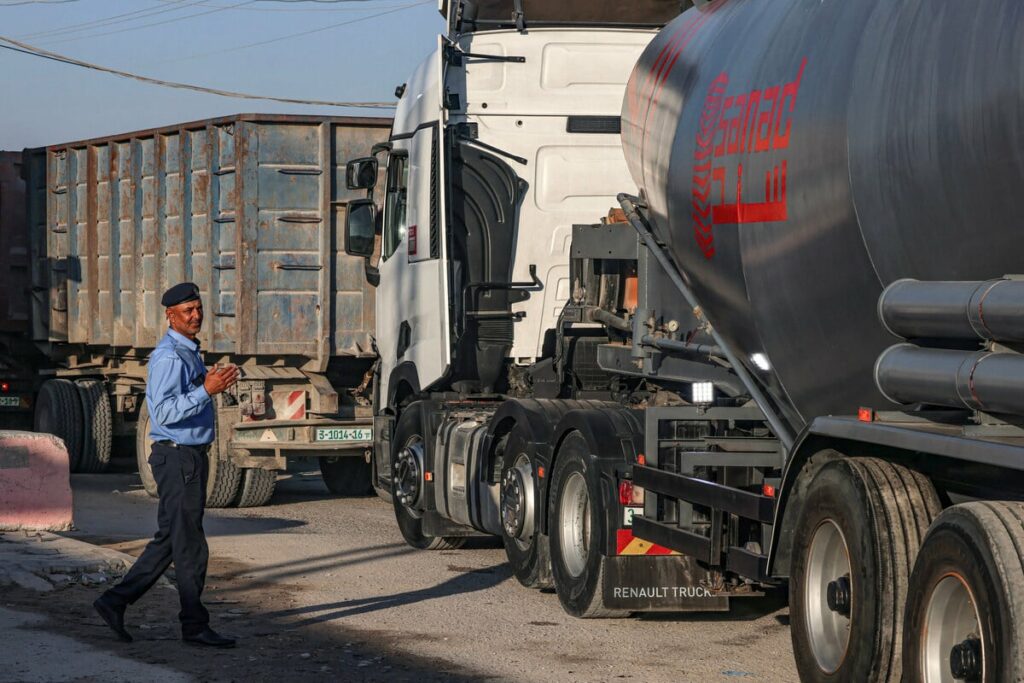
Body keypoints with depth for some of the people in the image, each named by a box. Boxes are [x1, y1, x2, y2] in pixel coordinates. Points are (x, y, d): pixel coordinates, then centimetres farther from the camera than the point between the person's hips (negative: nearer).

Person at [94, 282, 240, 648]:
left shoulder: (189, 352, 16)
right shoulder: (169, 357, -17)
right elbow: (165, 412, -26)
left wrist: (212, 383, 11)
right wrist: (206, 390, -29)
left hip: (192, 456, 10)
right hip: (177, 457, -10)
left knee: (171, 540, 13)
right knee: (188, 543, -3)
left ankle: (116, 600, 15)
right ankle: (195, 625, 4)